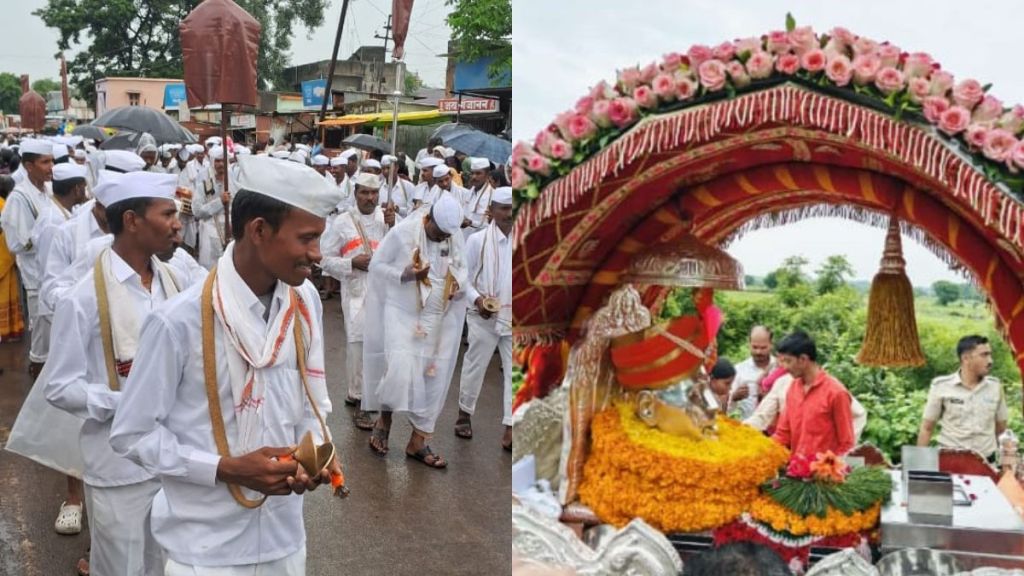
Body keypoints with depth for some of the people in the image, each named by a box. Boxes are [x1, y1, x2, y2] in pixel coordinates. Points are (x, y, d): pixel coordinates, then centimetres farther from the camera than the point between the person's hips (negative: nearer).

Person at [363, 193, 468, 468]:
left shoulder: (456, 236, -2)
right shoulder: (402, 232, -14)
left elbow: (462, 267, 12)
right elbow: (376, 264, -7)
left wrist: (458, 283, -10)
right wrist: (406, 275, -23)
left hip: (439, 320, 4)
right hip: (403, 315, -4)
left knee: (434, 378, 4)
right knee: (400, 371, -16)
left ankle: (418, 442, 15)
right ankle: (383, 422, 12)